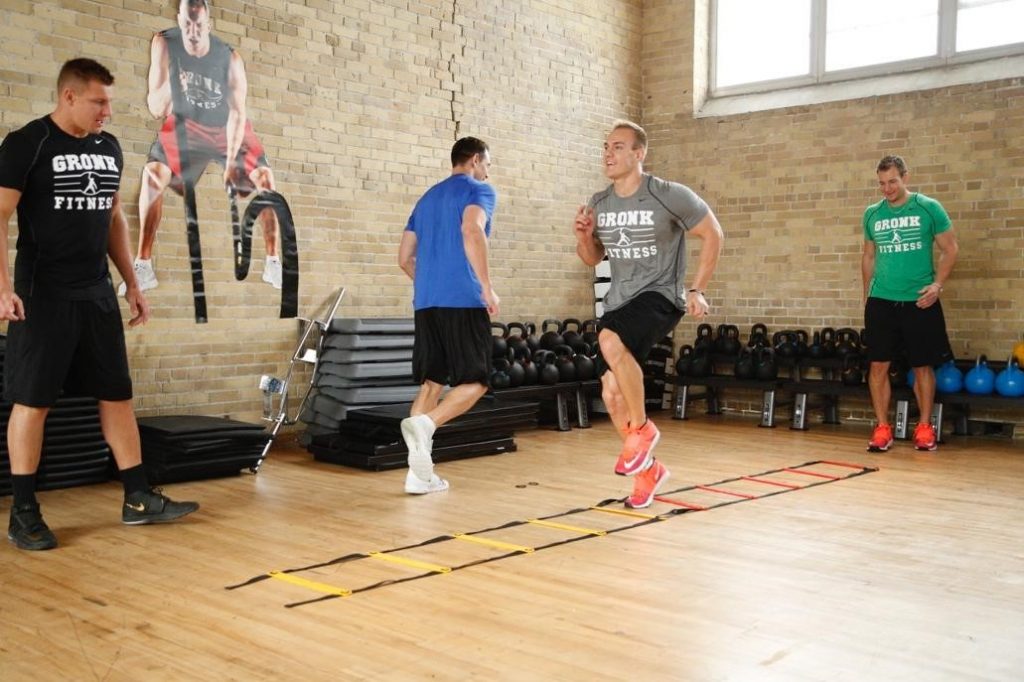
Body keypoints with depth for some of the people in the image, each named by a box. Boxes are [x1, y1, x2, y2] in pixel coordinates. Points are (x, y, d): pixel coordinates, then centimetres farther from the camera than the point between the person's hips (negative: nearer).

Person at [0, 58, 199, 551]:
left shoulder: (109, 148, 11)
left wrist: (132, 284, 16)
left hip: (97, 293, 6)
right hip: (43, 294, -6)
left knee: (118, 395, 7)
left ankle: (138, 500, 15)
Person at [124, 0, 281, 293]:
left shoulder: (230, 59, -26)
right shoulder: (164, 44, -22)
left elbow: (237, 112, -22)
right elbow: (155, 109, -21)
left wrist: (231, 161, -30)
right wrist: (167, 87, -43)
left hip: (227, 127, 0)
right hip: (187, 124, 1)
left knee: (264, 178, -16)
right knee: (153, 174, -19)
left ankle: (273, 263, -4)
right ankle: (143, 266, -14)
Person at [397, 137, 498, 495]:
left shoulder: (428, 197, 23)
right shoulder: (479, 190, 2)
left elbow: (405, 258, 23)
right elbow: (472, 231, -20)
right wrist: (487, 288, -17)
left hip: (426, 303, 7)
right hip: (463, 302, -7)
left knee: (431, 383, 9)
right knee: (475, 382, 0)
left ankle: (419, 472, 4)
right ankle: (424, 423, -26)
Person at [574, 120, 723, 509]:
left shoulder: (669, 196, -12)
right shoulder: (598, 204, 4)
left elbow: (712, 234, -3)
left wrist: (697, 290, -7)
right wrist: (582, 237, -5)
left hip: (659, 295, -6)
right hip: (619, 301, 6)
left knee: (610, 339, -35)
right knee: (611, 395, -1)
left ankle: (642, 428, -14)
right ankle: (649, 470, 20)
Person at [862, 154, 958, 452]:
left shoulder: (929, 208, -3)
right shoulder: (872, 214, 6)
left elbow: (950, 249, 0)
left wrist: (937, 285, -11)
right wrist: (867, 293, 12)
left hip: (919, 302, -2)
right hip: (881, 302, 2)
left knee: (923, 366, 5)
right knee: (878, 365, 0)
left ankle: (925, 427, 18)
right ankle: (882, 428, 10)